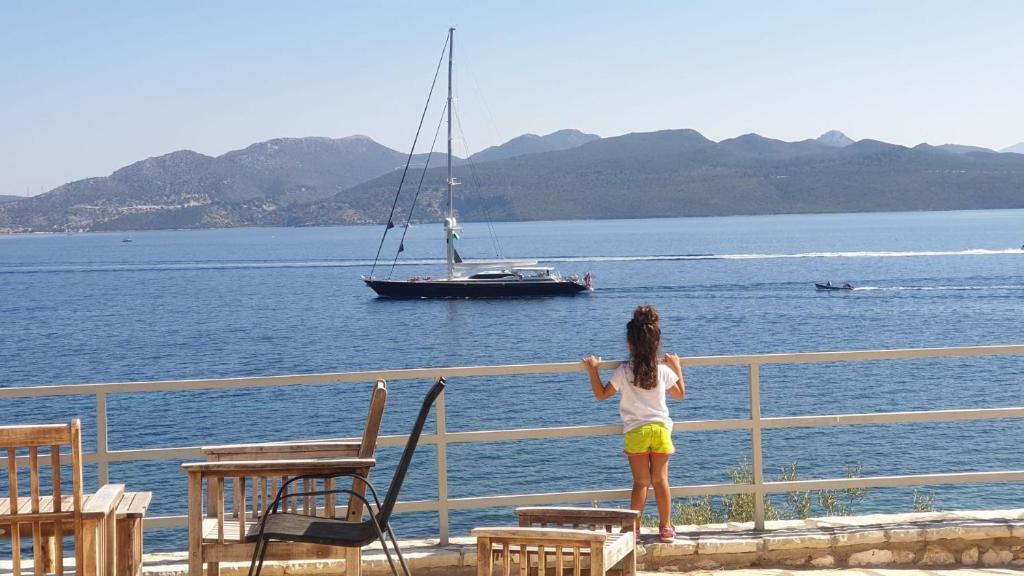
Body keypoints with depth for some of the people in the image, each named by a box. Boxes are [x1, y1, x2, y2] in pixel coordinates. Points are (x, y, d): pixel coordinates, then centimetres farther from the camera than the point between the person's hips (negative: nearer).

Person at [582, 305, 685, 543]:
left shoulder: (623, 371, -7)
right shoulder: (664, 371, -2)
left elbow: (602, 394, 3)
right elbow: (680, 394, 14)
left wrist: (593, 370, 11)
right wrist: (677, 368, 22)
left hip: (636, 431, -1)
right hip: (660, 429, 1)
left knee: (641, 481, 7)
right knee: (661, 480, 10)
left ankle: (634, 526, 8)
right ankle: (666, 527, 14)